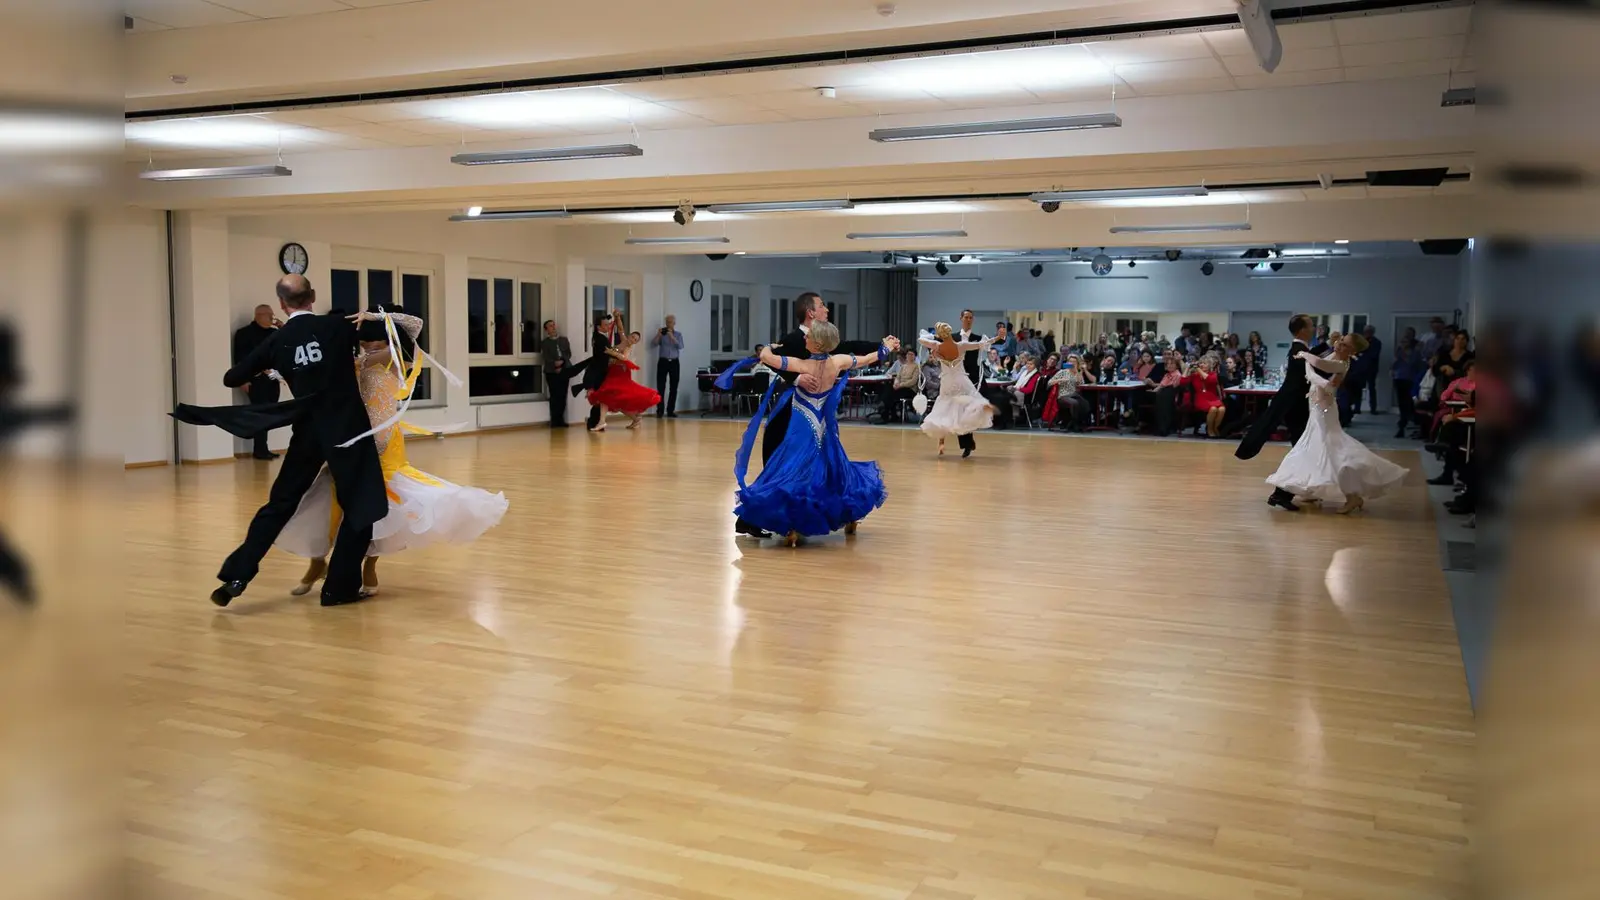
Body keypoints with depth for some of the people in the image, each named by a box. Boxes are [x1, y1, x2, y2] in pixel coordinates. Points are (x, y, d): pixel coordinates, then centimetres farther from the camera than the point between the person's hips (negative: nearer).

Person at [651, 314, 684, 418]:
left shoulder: (678, 334, 9)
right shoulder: (661, 334, 8)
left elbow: (680, 346, -8)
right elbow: (653, 344, -5)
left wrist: (671, 336, -18)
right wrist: (658, 334, -16)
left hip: (674, 362, 1)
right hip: (663, 362, -1)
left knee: (673, 388, 1)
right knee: (661, 387, -7)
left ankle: (670, 411, 6)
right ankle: (660, 411, -6)